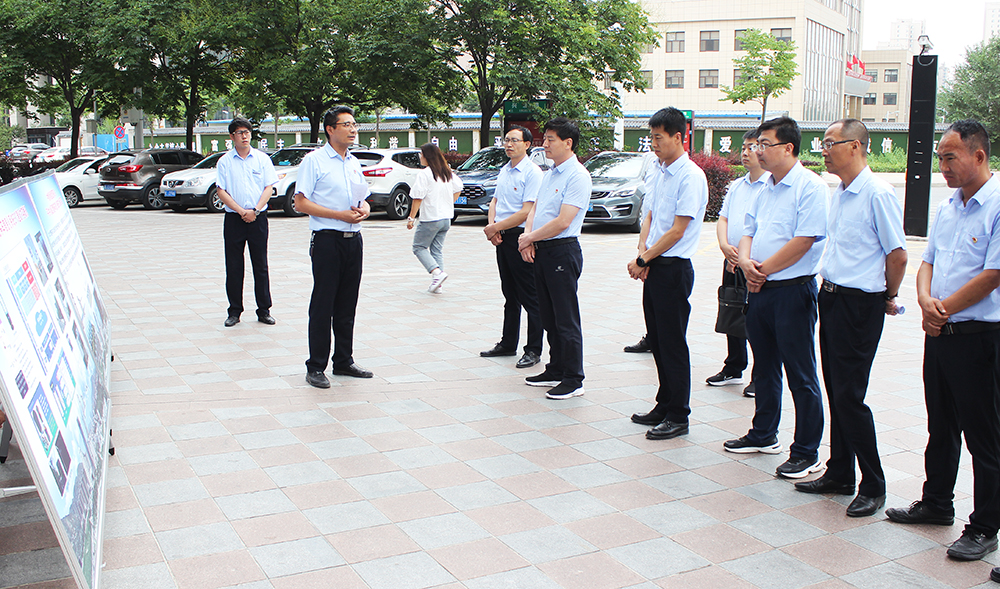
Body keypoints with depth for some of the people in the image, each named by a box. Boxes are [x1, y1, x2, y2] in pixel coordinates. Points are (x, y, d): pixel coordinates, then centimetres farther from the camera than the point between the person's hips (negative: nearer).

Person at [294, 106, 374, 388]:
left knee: (347, 304, 11)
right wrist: (340, 215, -16)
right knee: (323, 304, -3)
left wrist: (365, 209, -1)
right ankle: (315, 368, 4)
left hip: (353, 238, 6)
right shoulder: (314, 160, -5)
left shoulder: (354, 162, 16)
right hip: (327, 239, -6)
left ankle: (344, 361, 21)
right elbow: (301, 203, -10)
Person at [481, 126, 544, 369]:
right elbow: (495, 200, 17)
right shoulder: (504, 170, 14)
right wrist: (491, 226, -2)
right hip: (502, 239, 8)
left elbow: (526, 212, -18)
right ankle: (508, 344, 27)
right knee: (510, 295, 17)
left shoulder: (532, 172, -12)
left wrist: (496, 227, -13)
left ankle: (533, 350, 5)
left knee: (529, 298, -2)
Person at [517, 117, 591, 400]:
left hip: (562, 252, -9)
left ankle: (573, 379, 4)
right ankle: (555, 371, 27)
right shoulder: (550, 173, 15)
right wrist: (527, 237, -2)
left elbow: (563, 222, -20)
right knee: (548, 317, 15)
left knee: (566, 319, -4)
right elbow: (535, 209, 17)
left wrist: (529, 238, -10)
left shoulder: (577, 176, -13)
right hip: (541, 251, 9)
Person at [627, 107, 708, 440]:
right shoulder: (657, 172, 11)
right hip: (653, 267, 8)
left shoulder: (691, 176, -14)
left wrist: (644, 260, -12)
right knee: (657, 340, 14)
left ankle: (678, 416, 9)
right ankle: (664, 406, 27)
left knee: (673, 344, -1)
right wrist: (642, 252, -5)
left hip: (674, 269, -8)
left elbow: (677, 230, -17)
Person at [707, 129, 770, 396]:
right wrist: (725, 246, -8)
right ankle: (733, 369, 29)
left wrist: (743, 255, -17)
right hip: (732, 263, 7)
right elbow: (722, 219, 11)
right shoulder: (737, 186, 14)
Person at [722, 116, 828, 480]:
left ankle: (807, 453, 7)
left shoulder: (810, 187, -12)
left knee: (800, 375, -2)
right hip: (759, 290, 9)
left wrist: (763, 270, -12)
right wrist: (745, 261, -7)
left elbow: (803, 241, -19)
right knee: (764, 368, 18)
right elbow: (749, 231, 15)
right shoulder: (766, 188, 14)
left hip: (793, 290, -8)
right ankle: (764, 436, 32)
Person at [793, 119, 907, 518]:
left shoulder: (878, 194, -15)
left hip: (860, 305, -8)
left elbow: (898, 254, -12)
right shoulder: (838, 194, 12)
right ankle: (839, 474, 25)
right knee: (836, 391, 13)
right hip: (831, 298, 9)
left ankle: (873, 487, 8)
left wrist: (888, 298, 0)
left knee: (849, 395, -6)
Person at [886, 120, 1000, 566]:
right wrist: (925, 300, -8)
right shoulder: (947, 207, 12)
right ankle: (936, 503, 35)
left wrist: (943, 309, -11)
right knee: (940, 426, 19)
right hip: (939, 334, 8)